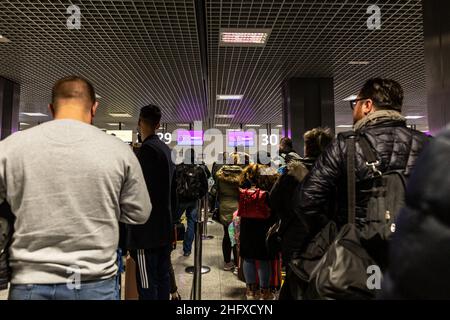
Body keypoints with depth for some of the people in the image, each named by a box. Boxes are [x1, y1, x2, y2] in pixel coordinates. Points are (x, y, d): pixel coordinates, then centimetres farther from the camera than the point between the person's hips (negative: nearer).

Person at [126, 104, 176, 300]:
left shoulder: (147, 149, -14)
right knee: (163, 276, 16)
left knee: (147, 283, -2)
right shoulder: (166, 149, 12)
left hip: (148, 228, -9)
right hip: (165, 225, 9)